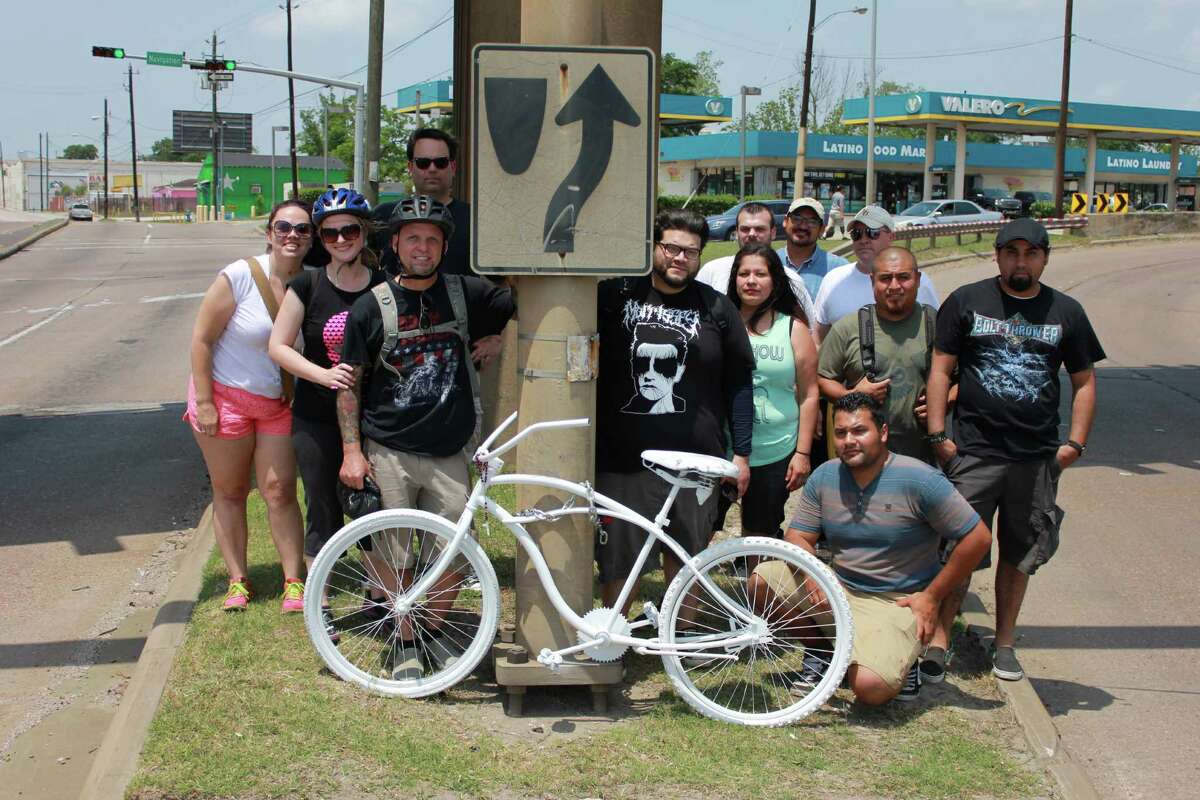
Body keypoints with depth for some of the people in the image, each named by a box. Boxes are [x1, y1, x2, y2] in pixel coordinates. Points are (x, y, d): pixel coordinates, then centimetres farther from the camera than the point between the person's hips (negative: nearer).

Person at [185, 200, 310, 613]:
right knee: (230, 492, 8)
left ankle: (294, 581, 9)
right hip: (226, 395, -2)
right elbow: (202, 339, -13)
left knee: (280, 491, 2)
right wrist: (203, 402, -13)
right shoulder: (240, 276, -17)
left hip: (278, 403, 3)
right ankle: (237, 580, 20)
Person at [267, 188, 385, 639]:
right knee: (323, 512, 6)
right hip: (318, 419, -1)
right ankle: (319, 604, 20)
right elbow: (278, 346, -5)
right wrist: (323, 374, -21)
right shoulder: (307, 286, -5)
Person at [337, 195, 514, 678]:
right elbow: (349, 384, 2)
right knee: (393, 557, 1)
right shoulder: (371, 307, -1)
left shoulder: (466, 294, 3)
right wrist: (352, 451, -5)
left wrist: (491, 341, 0)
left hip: (447, 453, 2)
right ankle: (406, 642, 21)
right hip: (388, 453, -2)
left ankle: (433, 631, 26)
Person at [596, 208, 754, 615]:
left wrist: (741, 453, 6)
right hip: (622, 459, 0)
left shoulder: (716, 308, 6)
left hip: (695, 460, 1)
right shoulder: (616, 294, 3)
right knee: (617, 560, 5)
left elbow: (739, 383, 8)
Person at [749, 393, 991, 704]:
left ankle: (901, 661, 8)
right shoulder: (824, 477, -1)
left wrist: (932, 597, -10)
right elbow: (796, 537, 2)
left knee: (870, 687, -29)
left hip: (896, 603, -5)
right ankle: (820, 648, 9)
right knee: (761, 581, -12)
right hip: (839, 590, 5)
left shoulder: (918, 480, -15)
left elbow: (978, 538, -12)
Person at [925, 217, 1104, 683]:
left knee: (1019, 555, 12)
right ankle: (938, 641, 4)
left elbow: (1084, 381, 13)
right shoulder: (967, 301, 2)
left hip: (1039, 457, 3)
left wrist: (1075, 442, 2)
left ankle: (1004, 644, 25)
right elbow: (941, 369, 1)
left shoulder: (1066, 312, 8)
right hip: (974, 452, -2)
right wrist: (938, 435, -6)